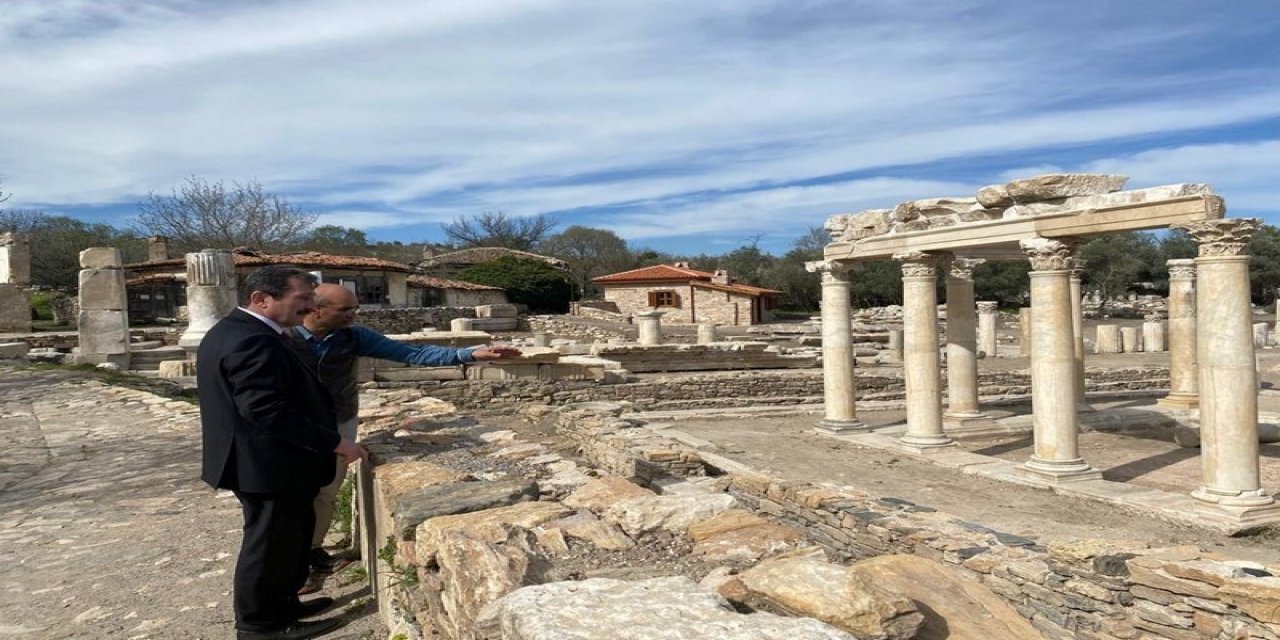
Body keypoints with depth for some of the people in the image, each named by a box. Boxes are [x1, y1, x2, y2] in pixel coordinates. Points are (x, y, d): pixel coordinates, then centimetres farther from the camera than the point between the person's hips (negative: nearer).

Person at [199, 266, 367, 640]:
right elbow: (267, 410, -31)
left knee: (287, 538, 21)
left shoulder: (231, 331, 10)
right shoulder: (253, 341, -25)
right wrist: (334, 443, -24)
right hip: (270, 465, -11)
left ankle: (280, 606, 35)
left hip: (256, 461, 11)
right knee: (270, 544, 5)